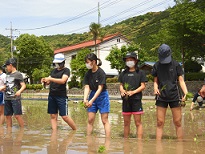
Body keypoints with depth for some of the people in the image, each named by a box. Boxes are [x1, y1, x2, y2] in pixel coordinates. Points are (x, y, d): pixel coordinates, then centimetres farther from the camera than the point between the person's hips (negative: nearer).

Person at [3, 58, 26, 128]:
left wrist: (19, 91, -28)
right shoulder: (8, 74, 16)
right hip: (7, 98, 7)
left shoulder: (18, 74, -5)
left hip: (15, 98, -7)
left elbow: (23, 85, -12)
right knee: (8, 116, 8)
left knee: (17, 115, -9)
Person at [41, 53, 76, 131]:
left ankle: (76, 130, 9)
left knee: (65, 116, -6)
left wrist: (50, 79, -26)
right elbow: (48, 82, 14)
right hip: (51, 96, 6)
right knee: (53, 116, 4)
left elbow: (63, 81, -19)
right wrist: (45, 81, -10)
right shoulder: (54, 70, 16)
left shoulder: (66, 70, -2)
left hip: (61, 96, -6)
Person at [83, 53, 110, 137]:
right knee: (90, 120, 6)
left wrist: (92, 100, -27)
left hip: (102, 96, -5)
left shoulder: (101, 73, -18)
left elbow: (100, 88, -20)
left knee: (105, 120, -4)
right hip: (92, 94, 5)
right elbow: (87, 87, -5)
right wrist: (85, 99, -21)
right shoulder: (88, 74, -1)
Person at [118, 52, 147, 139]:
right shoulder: (123, 73, 13)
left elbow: (143, 86, -3)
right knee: (126, 122, 11)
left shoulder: (140, 73, 0)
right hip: (126, 100, 4)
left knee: (138, 122, -3)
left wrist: (133, 92, -16)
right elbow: (121, 85, 15)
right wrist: (122, 91, -7)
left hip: (136, 100, -4)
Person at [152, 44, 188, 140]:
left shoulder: (176, 65, 1)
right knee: (160, 123, 2)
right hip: (161, 97, 2)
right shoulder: (157, 66, 6)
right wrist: (155, 88, -9)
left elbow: (181, 80, 0)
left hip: (175, 96, -2)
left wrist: (186, 93, -15)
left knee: (177, 123, 1)